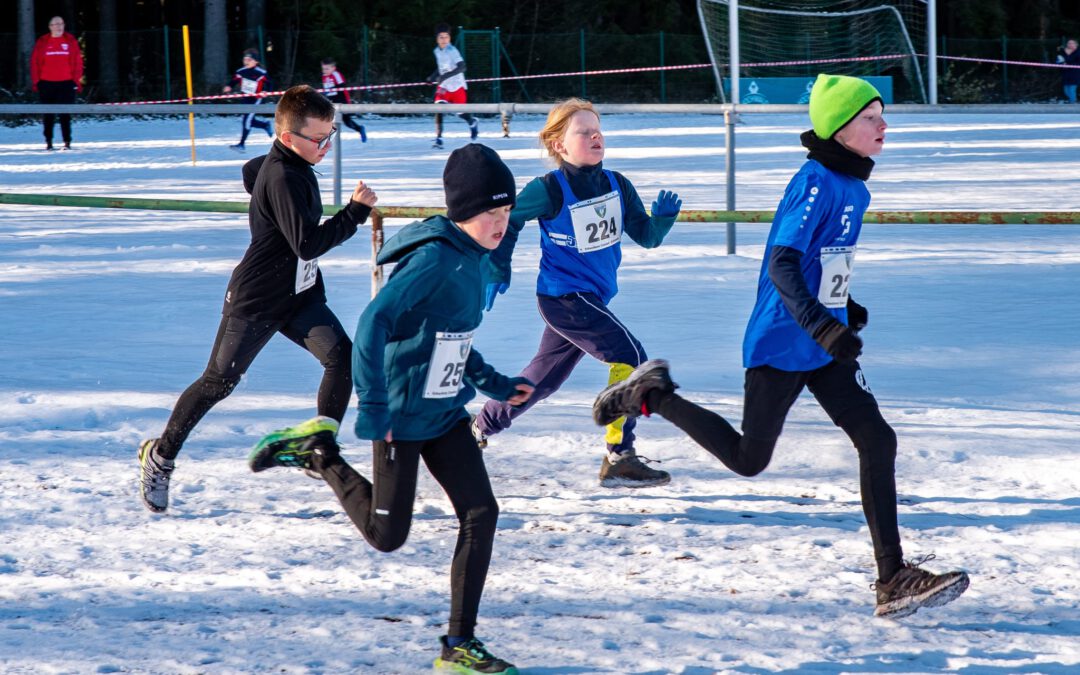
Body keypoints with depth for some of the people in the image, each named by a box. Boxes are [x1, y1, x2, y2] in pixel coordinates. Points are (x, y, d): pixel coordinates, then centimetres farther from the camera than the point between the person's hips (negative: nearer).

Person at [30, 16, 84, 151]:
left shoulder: (71, 41, 3)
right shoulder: (42, 42, 4)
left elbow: (77, 62, 3)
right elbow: (35, 62, 4)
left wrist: (77, 81, -3)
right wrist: (36, 81, -2)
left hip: (66, 83, -1)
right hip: (47, 83, 1)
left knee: (65, 114, -3)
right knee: (48, 114, 5)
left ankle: (67, 142, -1)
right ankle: (48, 142, 11)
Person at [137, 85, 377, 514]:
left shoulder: (284, 163, 2)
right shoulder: (283, 179, -25)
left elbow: (250, 173, 25)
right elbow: (308, 243, -32)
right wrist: (355, 212, -30)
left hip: (299, 295, 8)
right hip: (256, 301, -8)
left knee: (341, 355, -14)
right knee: (219, 381, 4)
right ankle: (160, 456, 22)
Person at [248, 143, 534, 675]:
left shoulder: (471, 259, 7)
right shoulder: (433, 259, -22)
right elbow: (375, 323, -29)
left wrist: (495, 385, 23)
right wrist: (373, 407, -31)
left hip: (447, 412, 8)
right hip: (403, 416, -8)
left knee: (481, 514, -1)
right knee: (387, 535, 1)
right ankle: (318, 453, 22)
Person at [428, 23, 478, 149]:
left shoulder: (452, 51, -20)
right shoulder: (437, 51, 3)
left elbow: (462, 67, -30)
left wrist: (445, 76, -37)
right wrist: (433, 76, 6)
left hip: (457, 86, -5)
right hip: (443, 87, 5)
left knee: (460, 113, 8)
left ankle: (473, 123, 43)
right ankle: (438, 139, -18)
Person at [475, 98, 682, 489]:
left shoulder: (617, 185, 2)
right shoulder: (549, 191, -15)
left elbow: (646, 236, 4)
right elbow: (507, 219, -1)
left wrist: (663, 218, -17)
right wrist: (497, 270, -1)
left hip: (592, 297, 7)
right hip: (563, 297, -7)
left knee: (543, 379, 20)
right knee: (630, 357, -18)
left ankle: (480, 428, 41)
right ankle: (618, 459, -15)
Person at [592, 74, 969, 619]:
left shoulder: (853, 186, 9)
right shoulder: (816, 183, -19)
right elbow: (783, 266, -27)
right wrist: (821, 327, -37)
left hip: (825, 347, 8)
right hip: (781, 345, -8)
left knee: (877, 440, -4)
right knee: (748, 459, 4)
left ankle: (894, 580, -4)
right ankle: (653, 395, 24)